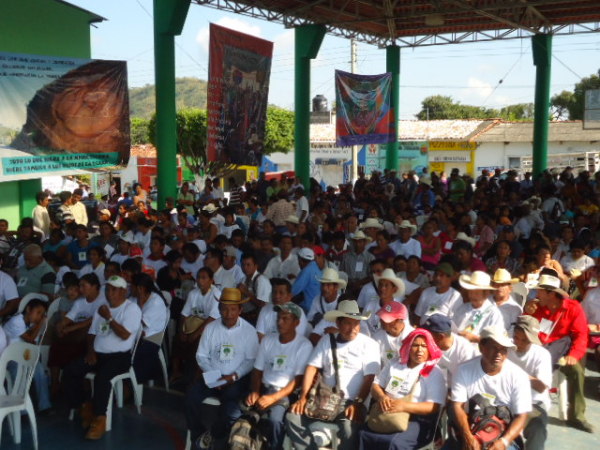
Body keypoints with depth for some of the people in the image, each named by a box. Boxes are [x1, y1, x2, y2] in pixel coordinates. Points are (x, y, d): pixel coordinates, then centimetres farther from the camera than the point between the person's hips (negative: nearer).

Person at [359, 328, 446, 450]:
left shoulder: (434, 372, 2)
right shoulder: (394, 364, 16)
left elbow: (434, 407, -7)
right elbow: (375, 386, 16)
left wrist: (405, 406, -21)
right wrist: (381, 397, -9)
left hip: (415, 420, -4)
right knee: (364, 435, -24)